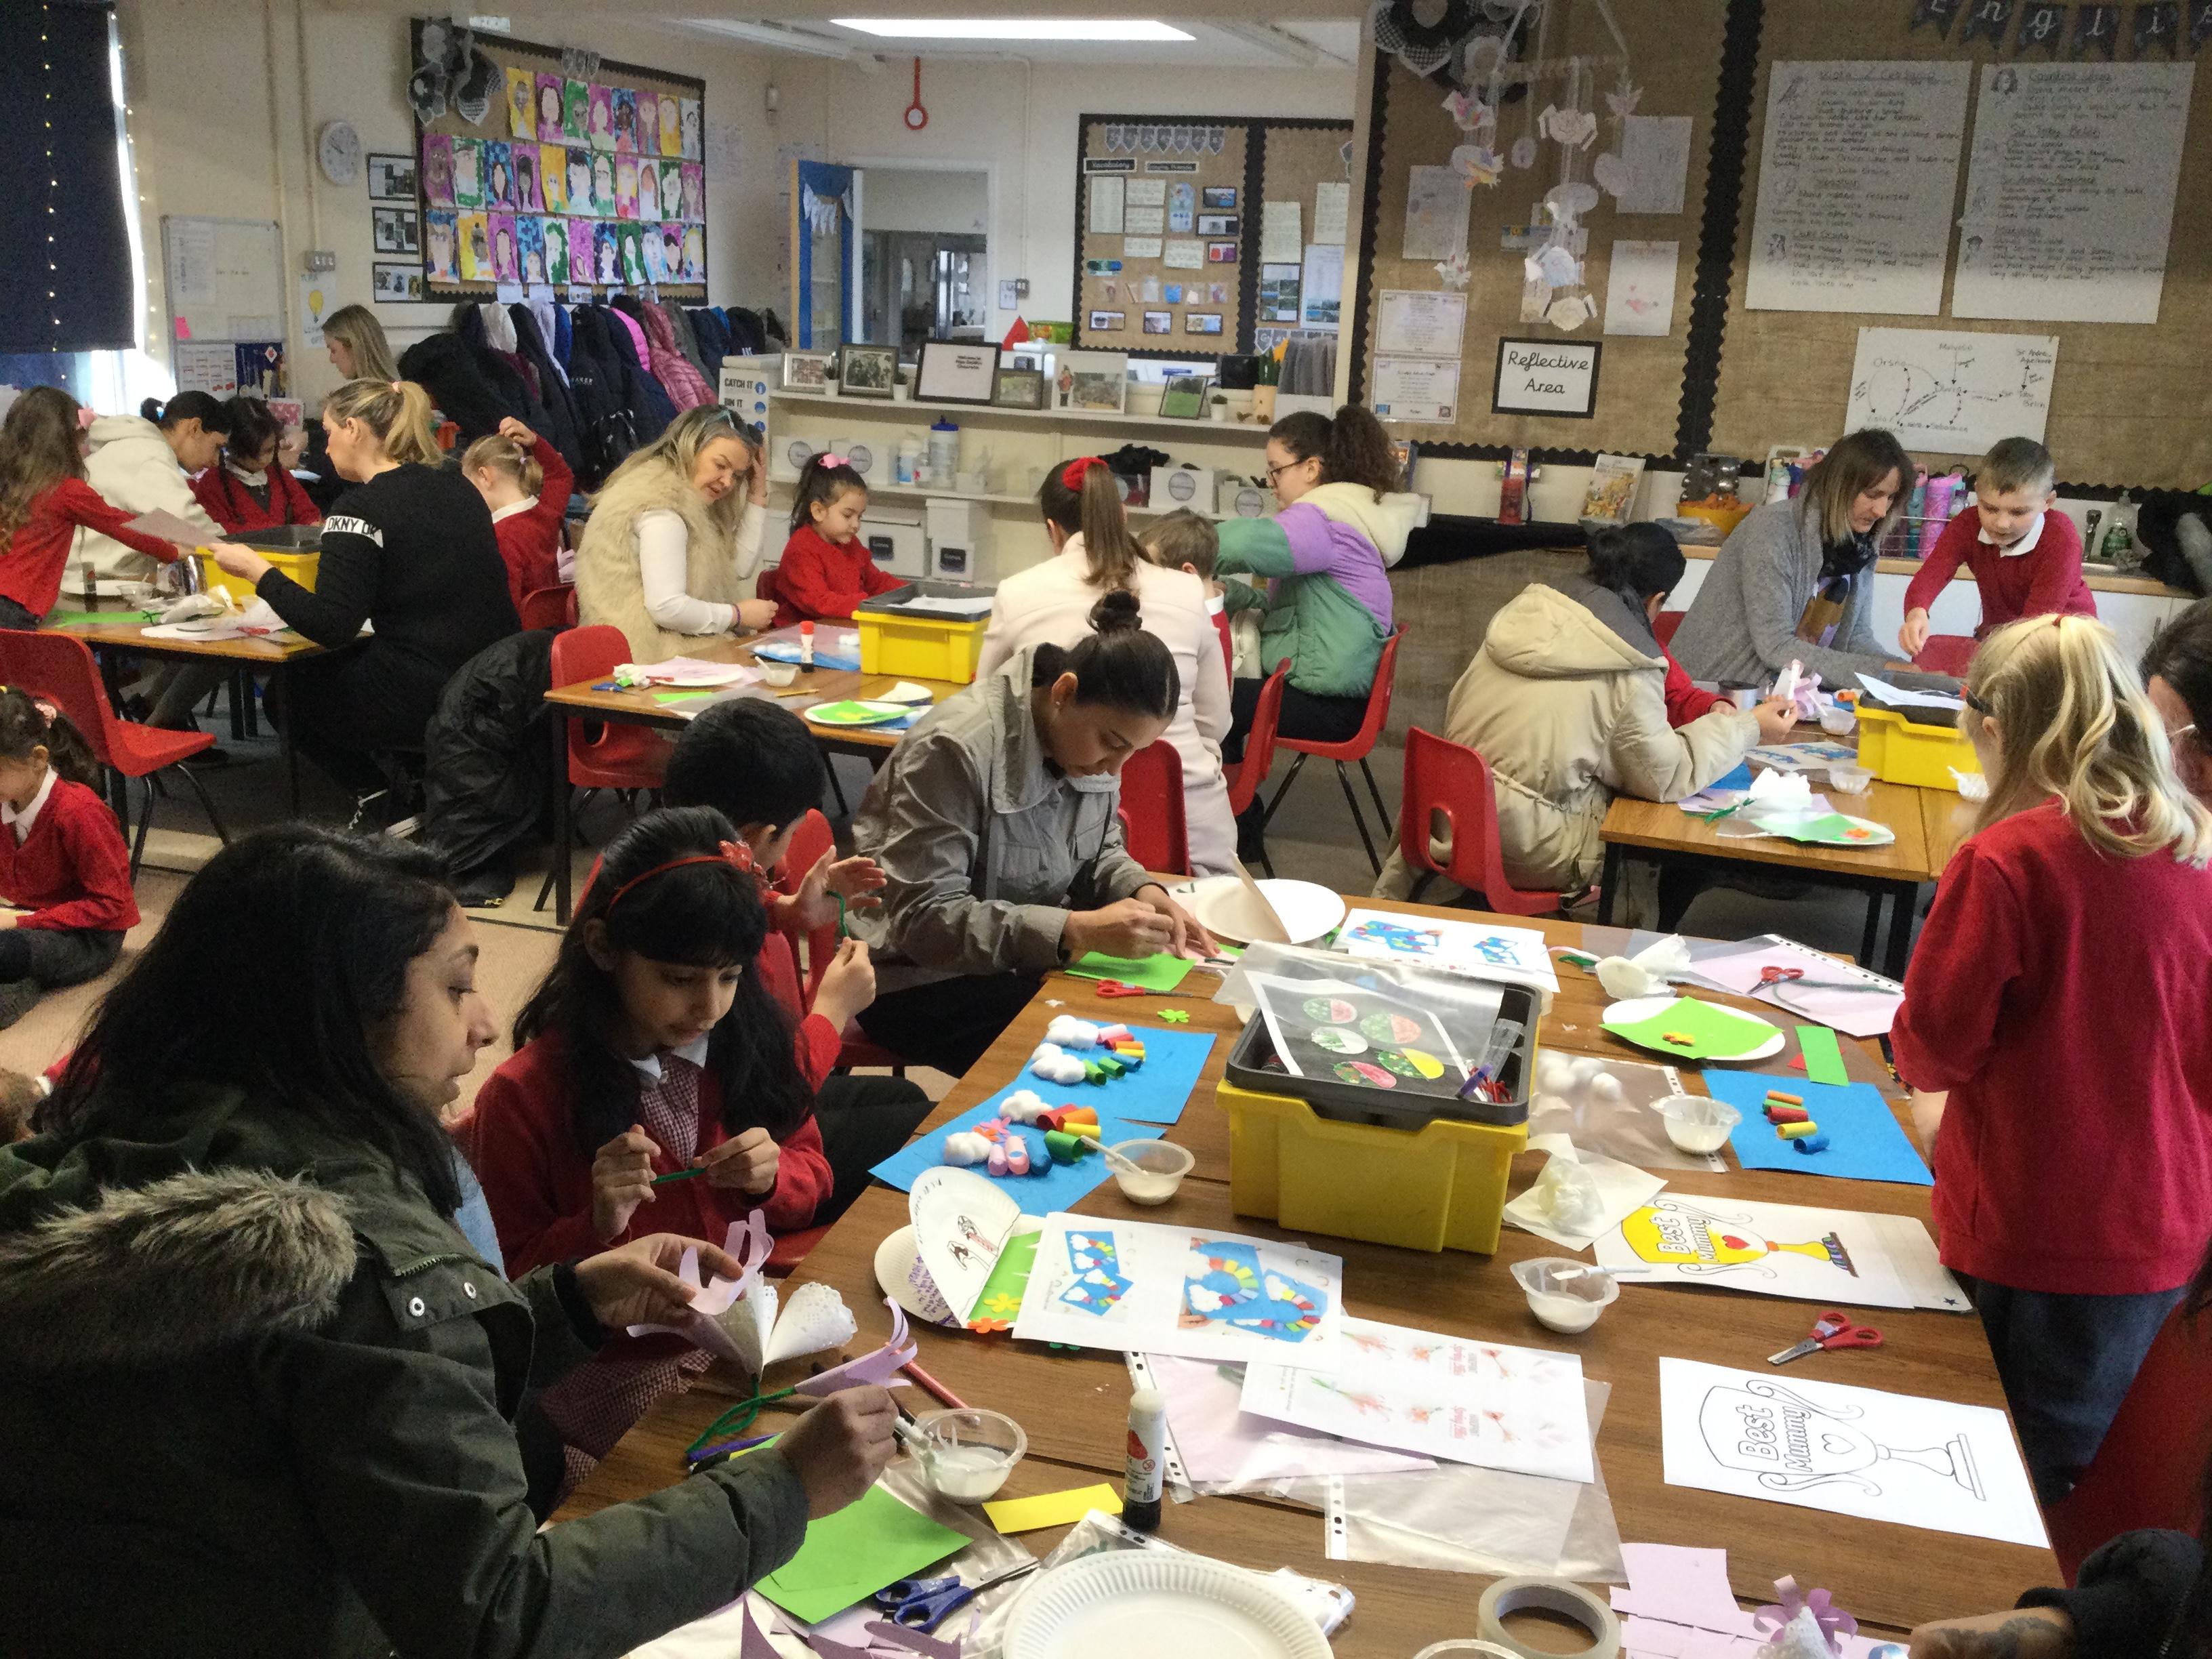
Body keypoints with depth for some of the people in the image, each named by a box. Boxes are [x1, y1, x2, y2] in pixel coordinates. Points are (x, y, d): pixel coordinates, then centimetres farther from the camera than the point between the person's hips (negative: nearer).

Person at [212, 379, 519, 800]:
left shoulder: (364, 507, -13)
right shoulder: (457, 486, 9)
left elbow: (330, 627, -17)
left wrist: (256, 571, -6)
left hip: (426, 701, -7)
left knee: (294, 692, 18)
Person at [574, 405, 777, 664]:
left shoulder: (690, 502, 14)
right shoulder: (662, 508, -15)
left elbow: (741, 567, 15)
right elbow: (666, 608, -23)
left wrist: (758, 494, 12)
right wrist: (738, 615, -10)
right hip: (651, 654, -9)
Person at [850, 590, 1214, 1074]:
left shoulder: (1085, 731, -4)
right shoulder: (958, 748, -26)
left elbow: (1098, 852, 12)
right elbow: (924, 918, -27)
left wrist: (1144, 892, -11)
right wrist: (1078, 930, -34)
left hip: (1029, 957, 7)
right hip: (922, 976, -7)